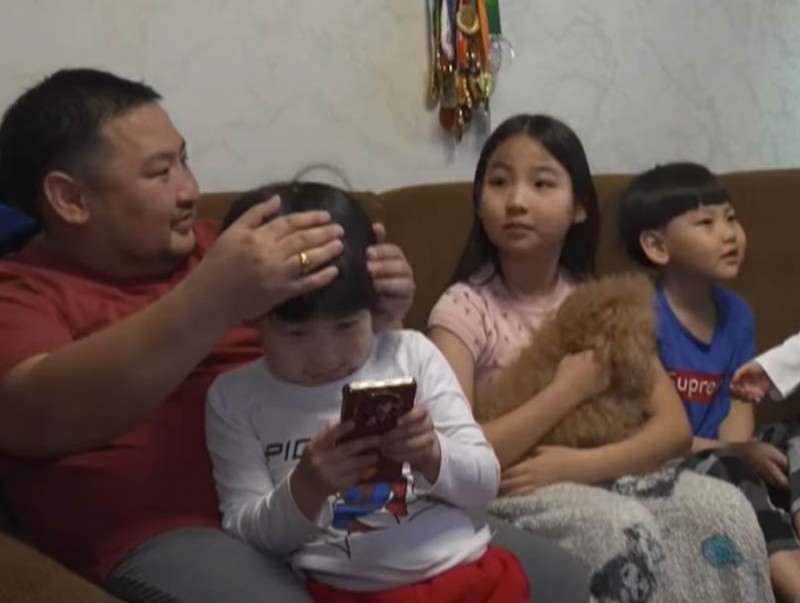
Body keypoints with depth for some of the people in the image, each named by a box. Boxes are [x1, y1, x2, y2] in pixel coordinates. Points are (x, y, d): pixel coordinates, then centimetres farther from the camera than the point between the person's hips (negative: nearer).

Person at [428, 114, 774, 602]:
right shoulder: (464, 309, -10)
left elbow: (675, 425, -3)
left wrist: (579, 463, -21)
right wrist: (571, 388, -19)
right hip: (508, 493, -4)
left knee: (724, 508, -20)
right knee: (627, 528, -32)